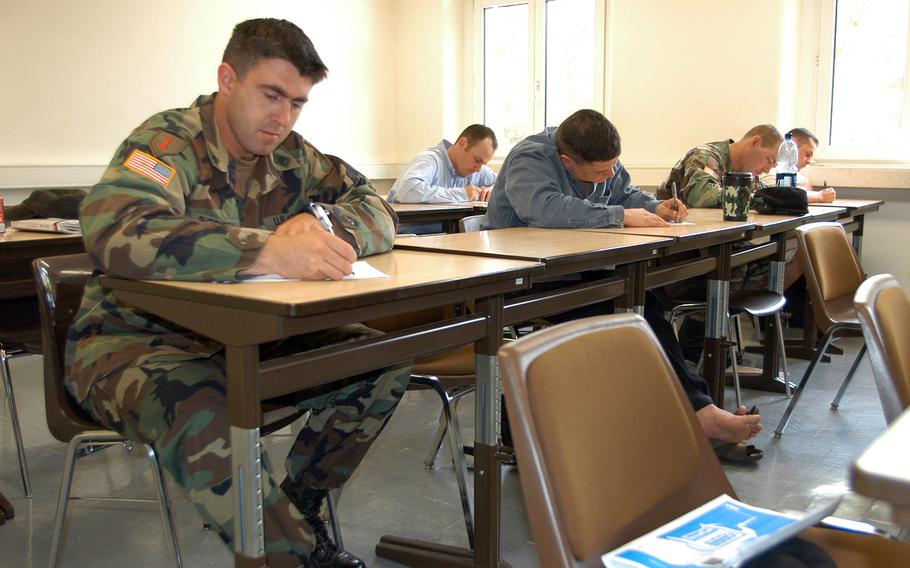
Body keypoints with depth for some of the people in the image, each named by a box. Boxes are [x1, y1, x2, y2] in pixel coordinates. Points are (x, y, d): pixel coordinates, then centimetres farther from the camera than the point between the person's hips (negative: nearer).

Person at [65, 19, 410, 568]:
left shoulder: (291, 156, 2)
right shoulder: (169, 142, -18)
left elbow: (376, 210, 3)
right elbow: (115, 232, -37)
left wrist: (322, 229, -22)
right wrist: (269, 251, -46)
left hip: (242, 335, 6)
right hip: (134, 338, -6)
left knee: (384, 363, -7)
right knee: (203, 416, -39)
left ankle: (298, 511, 6)